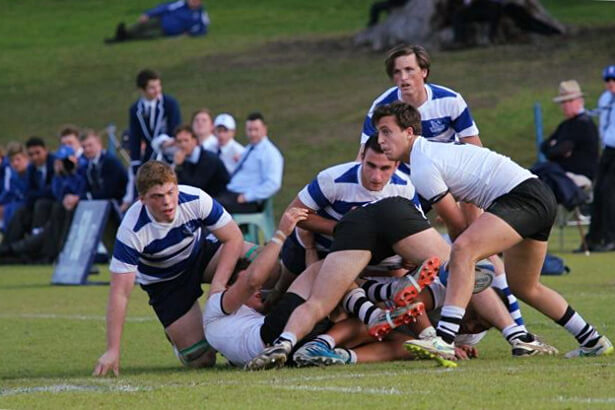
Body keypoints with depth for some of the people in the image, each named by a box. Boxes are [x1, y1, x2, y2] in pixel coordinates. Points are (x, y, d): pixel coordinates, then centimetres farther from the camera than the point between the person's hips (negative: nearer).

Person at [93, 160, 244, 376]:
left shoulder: (196, 200, -28)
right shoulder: (132, 230, -33)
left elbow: (233, 238, -17)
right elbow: (119, 293, -31)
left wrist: (218, 285, -29)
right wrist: (112, 351, -35)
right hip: (163, 281, -3)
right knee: (201, 359, -11)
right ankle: (176, 335, 23)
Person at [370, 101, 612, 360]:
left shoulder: (422, 168, -12)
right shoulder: (434, 151, 19)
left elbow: (458, 225, -5)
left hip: (521, 196, -11)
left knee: (463, 250, -29)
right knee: (524, 287, 26)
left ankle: (444, 341, -42)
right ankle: (593, 342, 38)